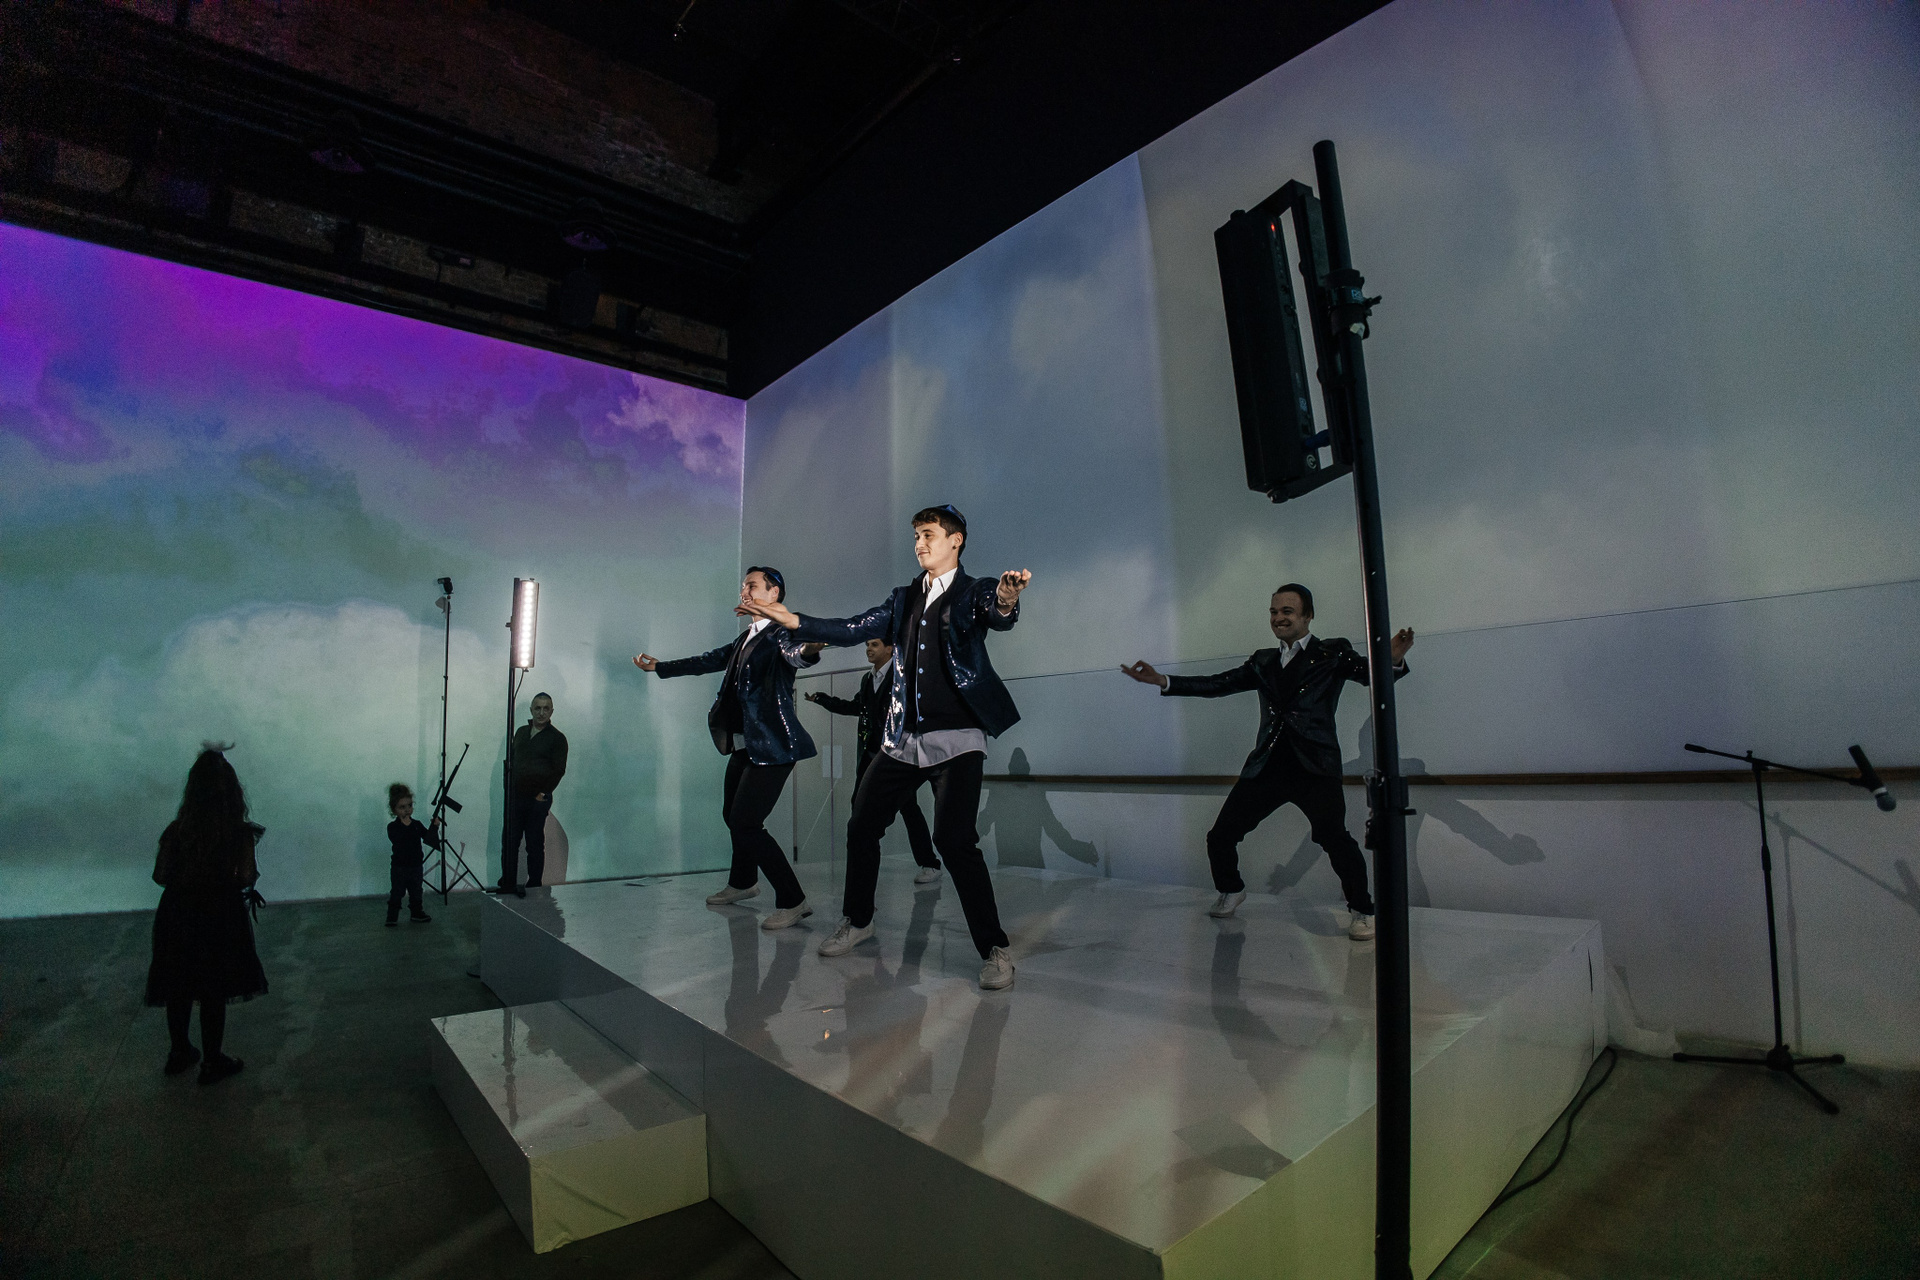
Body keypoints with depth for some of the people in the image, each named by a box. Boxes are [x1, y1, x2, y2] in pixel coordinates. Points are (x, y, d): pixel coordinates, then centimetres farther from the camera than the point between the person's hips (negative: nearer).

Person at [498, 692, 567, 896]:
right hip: (515, 797, 4)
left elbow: (558, 770, -6)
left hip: (538, 800, -4)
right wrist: (508, 788, 8)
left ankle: (534, 886, 11)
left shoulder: (557, 738, -3)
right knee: (509, 842, 5)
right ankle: (507, 885, 15)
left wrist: (543, 793, -10)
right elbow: (511, 761, 17)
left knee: (535, 845, 3)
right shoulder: (521, 732, 13)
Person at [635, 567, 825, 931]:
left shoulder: (781, 632, -11)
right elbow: (708, 661, 25)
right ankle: (742, 882, 42)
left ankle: (792, 902, -5)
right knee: (732, 815, 20)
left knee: (746, 822, -14)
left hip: (771, 746, -9)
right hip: (743, 746, 9)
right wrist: (659, 667, 33)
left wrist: (807, 651, -58)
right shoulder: (745, 638, 15)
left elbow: (793, 653, -33)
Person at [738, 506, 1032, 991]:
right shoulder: (904, 598, 15)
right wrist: (793, 620, -1)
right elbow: (853, 629, 9)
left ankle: (994, 949, -2)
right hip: (903, 738, 6)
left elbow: (999, 617, -22)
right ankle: (858, 921, 32)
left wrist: (1006, 602, -46)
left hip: (956, 737, -6)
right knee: (861, 827, 9)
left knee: (954, 838, -17)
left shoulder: (975, 591, 0)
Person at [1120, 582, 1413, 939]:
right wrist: (1162, 681, 6)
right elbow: (1218, 684, 15)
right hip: (1266, 769, 5)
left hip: (1314, 766, -4)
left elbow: (1371, 673, -7)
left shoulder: (1332, 654, 7)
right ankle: (1231, 891, 34)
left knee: (1333, 837, -25)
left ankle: (1362, 910, 0)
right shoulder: (1263, 662, 19)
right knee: (1219, 837, 5)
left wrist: (1393, 660, -31)